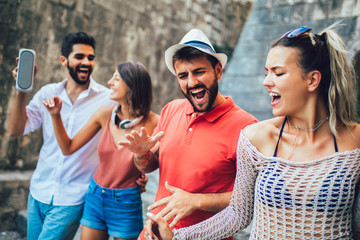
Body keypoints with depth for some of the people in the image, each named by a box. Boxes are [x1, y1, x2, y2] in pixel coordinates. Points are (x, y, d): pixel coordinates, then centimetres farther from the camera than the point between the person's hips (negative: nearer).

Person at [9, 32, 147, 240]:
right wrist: (22, 89, -14)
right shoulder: (47, 93, 2)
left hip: (72, 200, -4)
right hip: (38, 192, 4)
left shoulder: (108, 99, -9)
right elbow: (16, 130, -3)